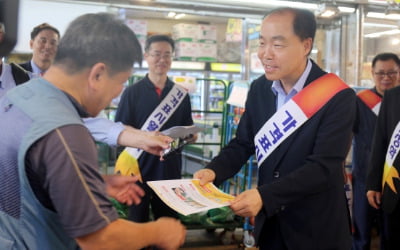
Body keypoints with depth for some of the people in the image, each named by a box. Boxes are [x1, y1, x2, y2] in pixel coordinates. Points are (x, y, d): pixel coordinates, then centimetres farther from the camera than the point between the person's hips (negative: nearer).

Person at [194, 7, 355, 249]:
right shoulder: (259, 89, -1)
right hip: (269, 220, 5)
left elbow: (324, 166, -25)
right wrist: (214, 171, -16)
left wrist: (265, 195, -34)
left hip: (318, 226, -5)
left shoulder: (338, 97, -19)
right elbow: (243, 143, 4)